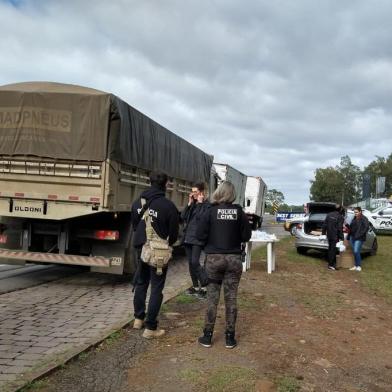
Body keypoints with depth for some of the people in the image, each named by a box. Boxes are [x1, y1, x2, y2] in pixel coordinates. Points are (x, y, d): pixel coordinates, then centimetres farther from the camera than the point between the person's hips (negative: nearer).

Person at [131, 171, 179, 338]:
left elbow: (134, 225, 11)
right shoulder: (168, 205, -17)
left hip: (141, 248, 6)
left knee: (141, 283, 21)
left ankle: (139, 319, 32)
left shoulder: (138, 202, 1)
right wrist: (168, 243, 11)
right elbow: (174, 232, -9)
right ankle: (150, 327, 5)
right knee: (156, 288, 3)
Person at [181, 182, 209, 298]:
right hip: (188, 237, 7)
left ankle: (204, 286, -2)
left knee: (195, 262, -14)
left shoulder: (206, 205, -7)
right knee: (190, 263, 11)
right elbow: (182, 217, 5)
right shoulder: (192, 204, 13)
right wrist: (189, 203, -1)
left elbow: (201, 217, -21)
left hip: (197, 238, -7)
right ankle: (195, 286, 22)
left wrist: (200, 202, -14)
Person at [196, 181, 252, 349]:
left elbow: (200, 235, -9)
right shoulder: (239, 212, -3)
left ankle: (207, 336, 15)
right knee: (231, 298, 9)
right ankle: (230, 337, 16)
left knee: (212, 297, 8)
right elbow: (246, 236, -1)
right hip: (234, 259, 1)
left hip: (214, 258, -1)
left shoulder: (211, 211, -7)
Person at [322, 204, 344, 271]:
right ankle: (331, 265, 2)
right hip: (335, 236, -6)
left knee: (330, 249, 16)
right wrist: (341, 238, -13)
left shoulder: (329, 215, 6)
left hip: (329, 235, 6)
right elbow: (339, 228, -17)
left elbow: (324, 225, 8)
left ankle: (333, 263, 27)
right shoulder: (340, 217, -13)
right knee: (333, 249, -1)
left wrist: (323, 233, 15)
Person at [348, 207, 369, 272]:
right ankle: (356, 265, 16)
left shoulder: (364, 219, -8)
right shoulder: (354, 219, 14)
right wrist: (349, 236, 11)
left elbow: (366, 228, -16)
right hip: (352, 237, 7)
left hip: (359, 238, -7)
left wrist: (359, 235, -18)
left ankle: (359, 266, -1)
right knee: (354, 252, 8)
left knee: (356, 251, -13)